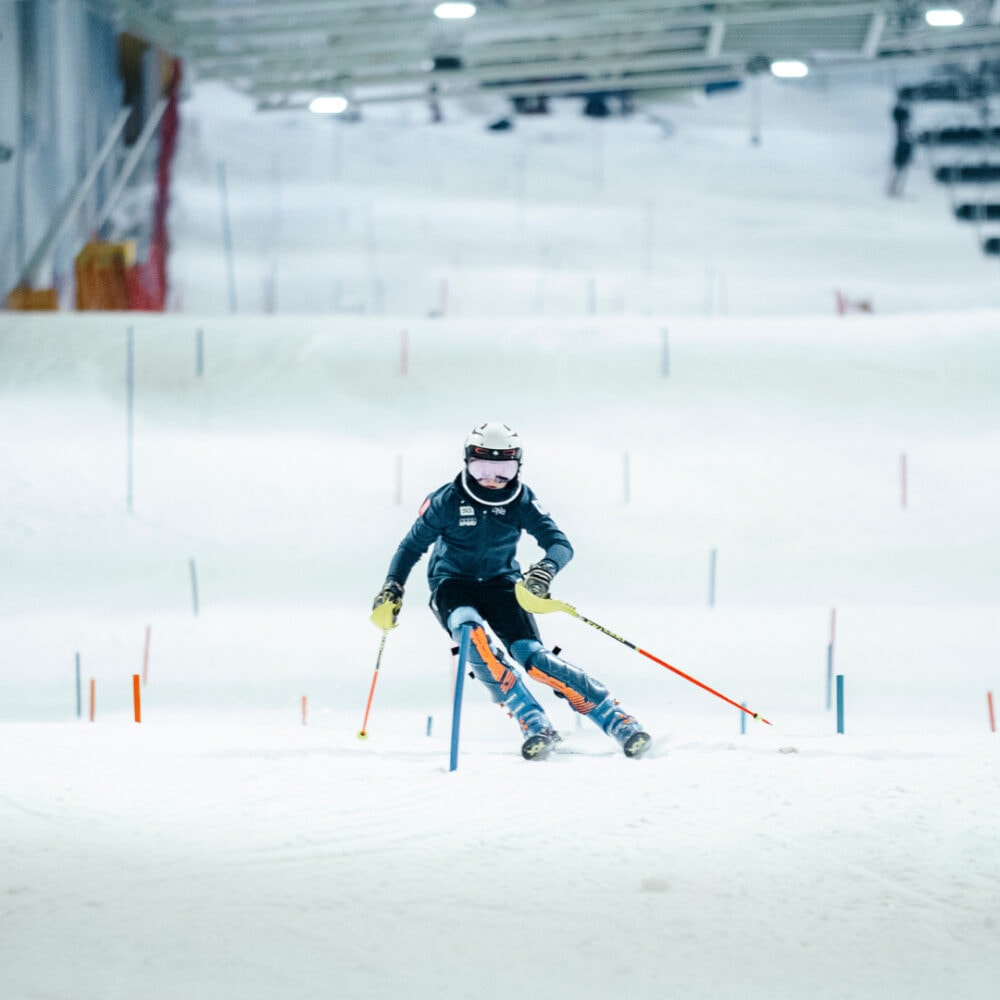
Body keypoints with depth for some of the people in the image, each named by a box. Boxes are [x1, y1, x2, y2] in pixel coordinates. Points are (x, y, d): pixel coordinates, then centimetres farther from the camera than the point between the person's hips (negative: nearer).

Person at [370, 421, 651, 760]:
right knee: (475, 635, -34)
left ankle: (618, 722, -21)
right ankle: (532, 723, -39)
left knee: (531, 656, -20)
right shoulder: (447, 501, -11)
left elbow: (561, 544, -15)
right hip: (453, 587, -1)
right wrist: (391, 591, -10)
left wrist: (546, 568, -38)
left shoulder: (522, 501, -9)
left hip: (501, 585, 1)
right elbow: (412, 546, 1)